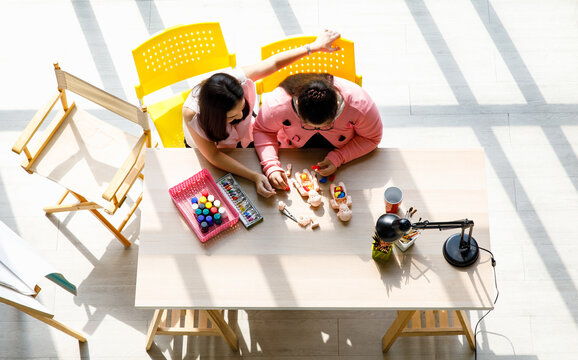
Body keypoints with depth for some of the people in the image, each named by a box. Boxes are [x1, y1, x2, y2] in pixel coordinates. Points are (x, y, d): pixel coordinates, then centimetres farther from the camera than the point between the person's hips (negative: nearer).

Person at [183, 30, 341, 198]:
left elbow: (274, 62, -21)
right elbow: (213, 156, -34)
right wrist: (254, 176, -41)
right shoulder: (192, 115, -43)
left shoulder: (238, 78, -37)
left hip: (244, 132, 3)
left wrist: (315, 46, -17)